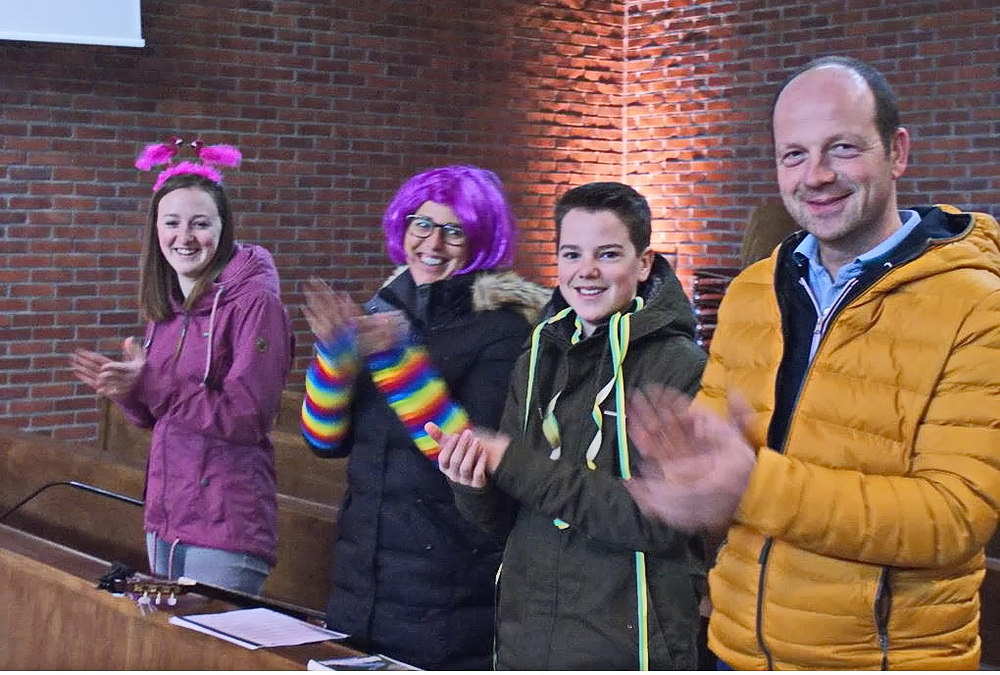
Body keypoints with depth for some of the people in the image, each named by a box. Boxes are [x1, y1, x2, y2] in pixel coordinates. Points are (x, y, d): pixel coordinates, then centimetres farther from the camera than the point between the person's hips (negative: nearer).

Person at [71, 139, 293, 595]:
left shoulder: (255, 302, -14)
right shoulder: (166, 305, 9)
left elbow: (248, 418, -19)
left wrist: (150, 384, -23)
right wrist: (125, 389, -6)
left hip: (226, 528, -8)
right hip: (164, 516, 8)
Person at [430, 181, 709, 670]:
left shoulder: (681, 366, -11)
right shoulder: (538, 361, 6)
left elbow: (660, 519, -21)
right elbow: (503, 520, 8)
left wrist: (516, 465, -20)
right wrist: (475, 485, -14)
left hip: (626, 646, -5)